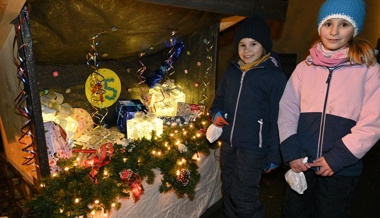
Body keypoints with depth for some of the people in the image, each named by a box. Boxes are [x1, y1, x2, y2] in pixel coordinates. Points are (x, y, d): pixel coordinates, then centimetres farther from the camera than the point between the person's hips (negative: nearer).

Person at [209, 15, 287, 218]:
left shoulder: (275, 76, -11)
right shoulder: (232, 70, 4)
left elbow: (278, 119, -10)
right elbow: (219, 97, 17)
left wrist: (274, 155, -8)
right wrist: (216, 113, -5)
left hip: (253, 148, -5)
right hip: (227, 143, 6)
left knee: (243, 198, 5)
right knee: (228, 193, 21)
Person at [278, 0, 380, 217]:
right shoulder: (305, 67, 2)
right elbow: (287, 110, -1)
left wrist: (338, 157, -15)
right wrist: (291, 152, -10)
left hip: (342, 167, -2)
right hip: (301, 163, 2)